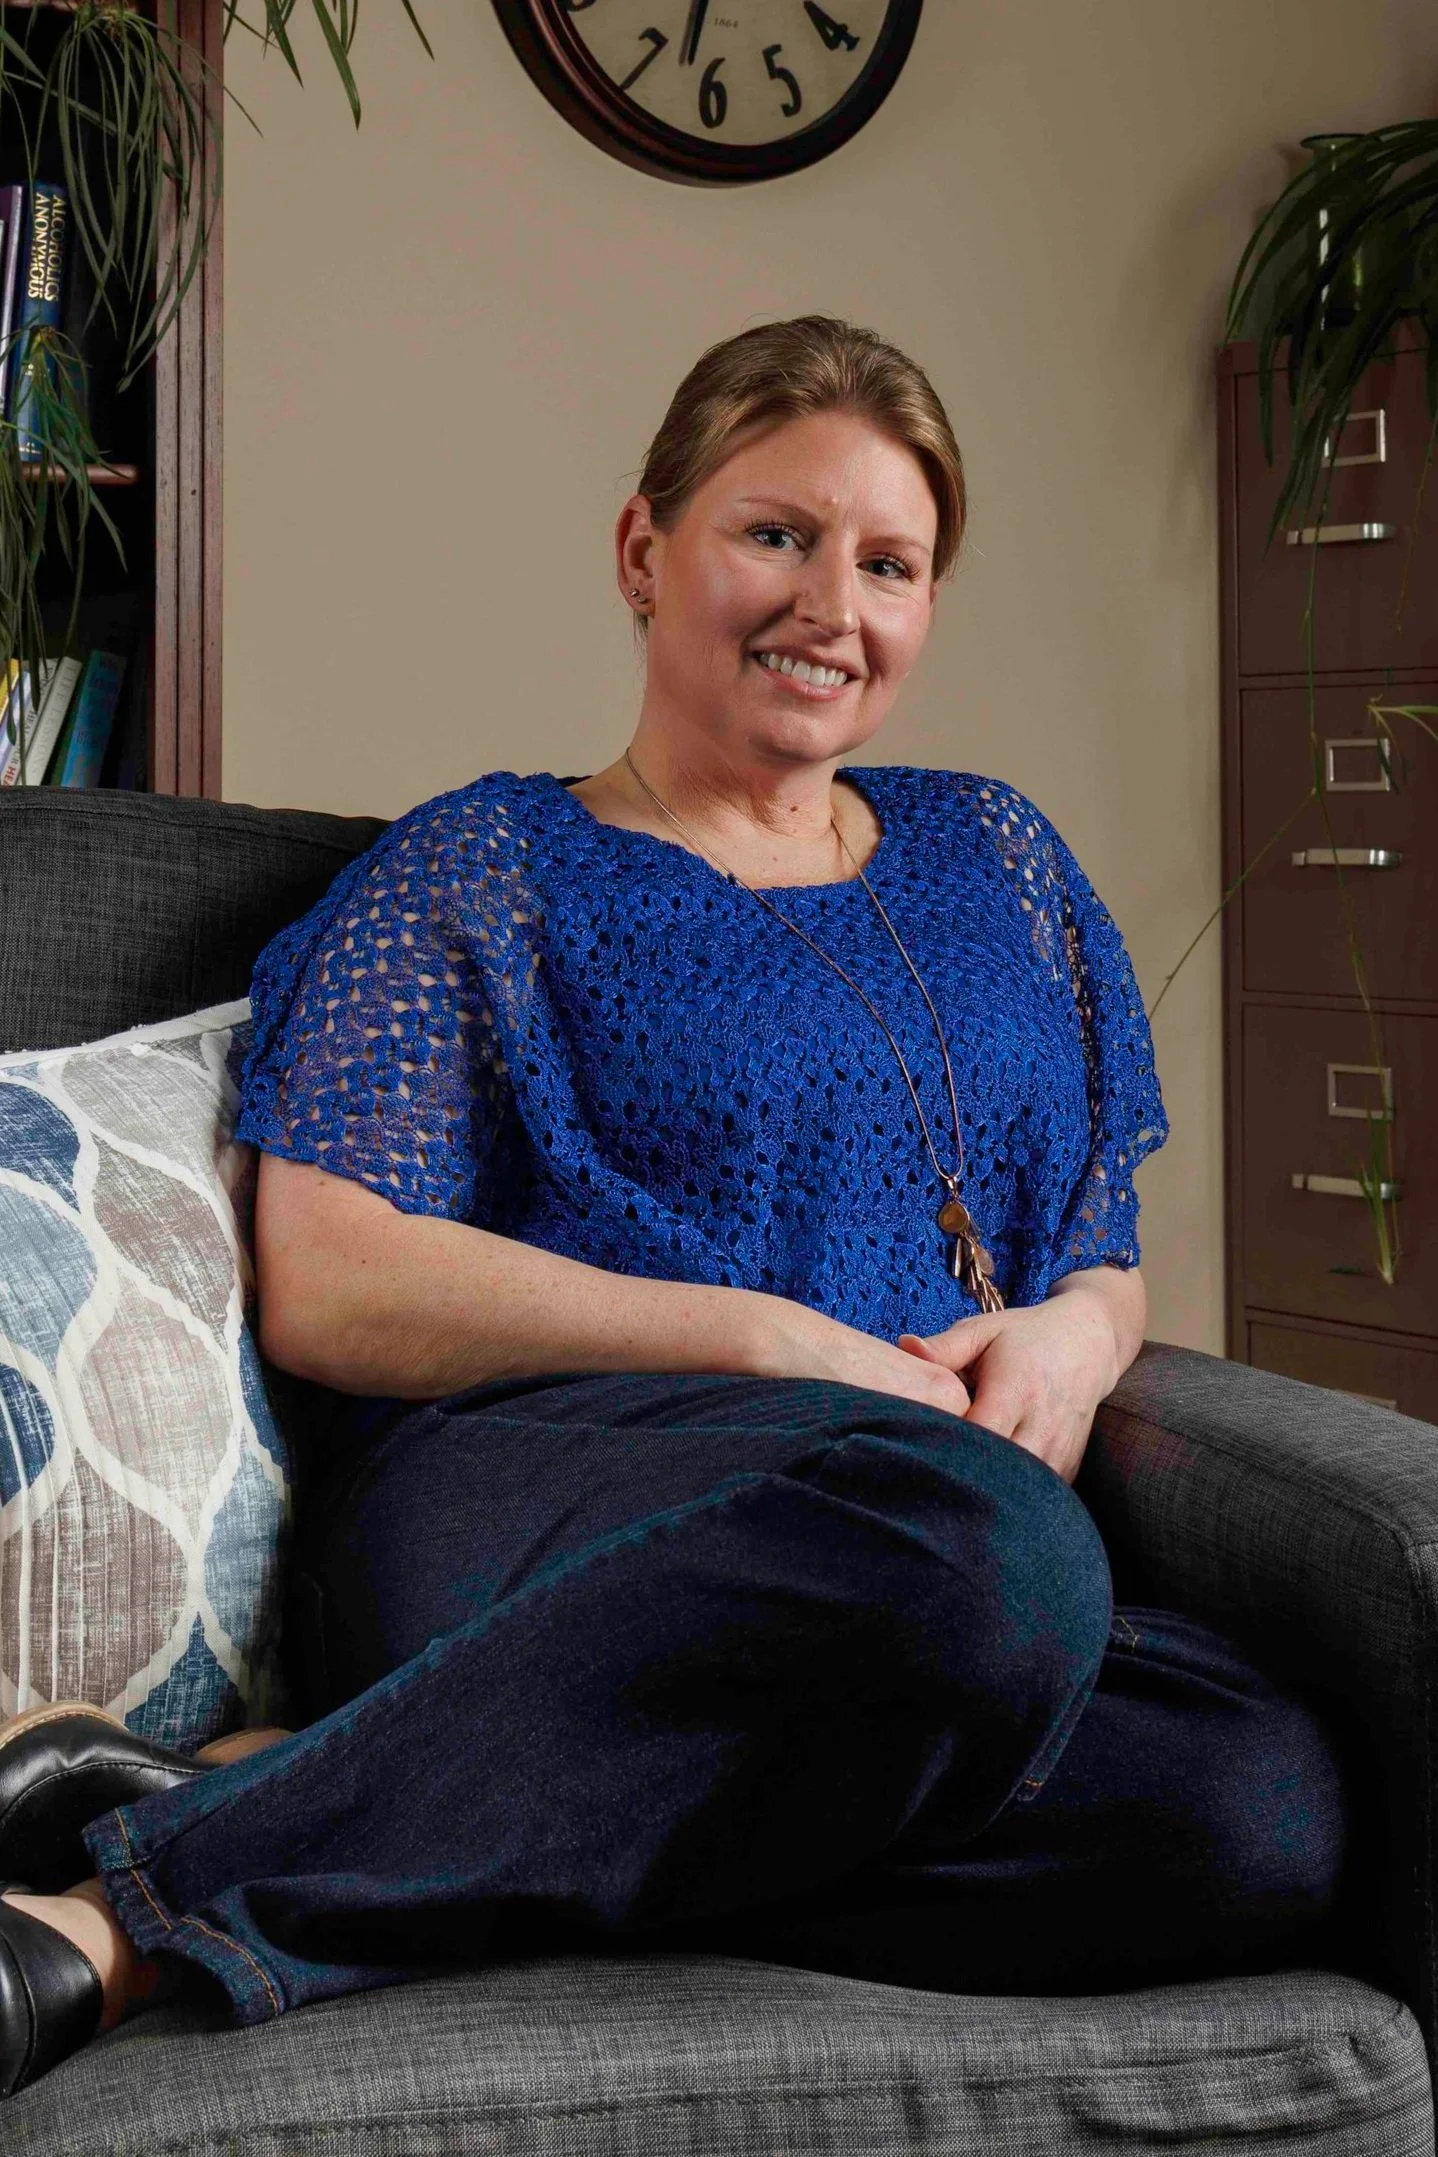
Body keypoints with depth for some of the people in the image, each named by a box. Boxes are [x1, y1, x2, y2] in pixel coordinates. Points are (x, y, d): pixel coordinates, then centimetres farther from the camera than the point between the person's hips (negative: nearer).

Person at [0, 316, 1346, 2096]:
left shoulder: (994, 858, 26)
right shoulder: (482, 870, 11)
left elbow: (1104, 1259, 29)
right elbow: (327, 1291, -2)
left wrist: (1075, 1331, 4)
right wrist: (776, 1344, -9)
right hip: (515, 1495, -5)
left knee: (1268, 1807, -32)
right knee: (979, 1542, -40)